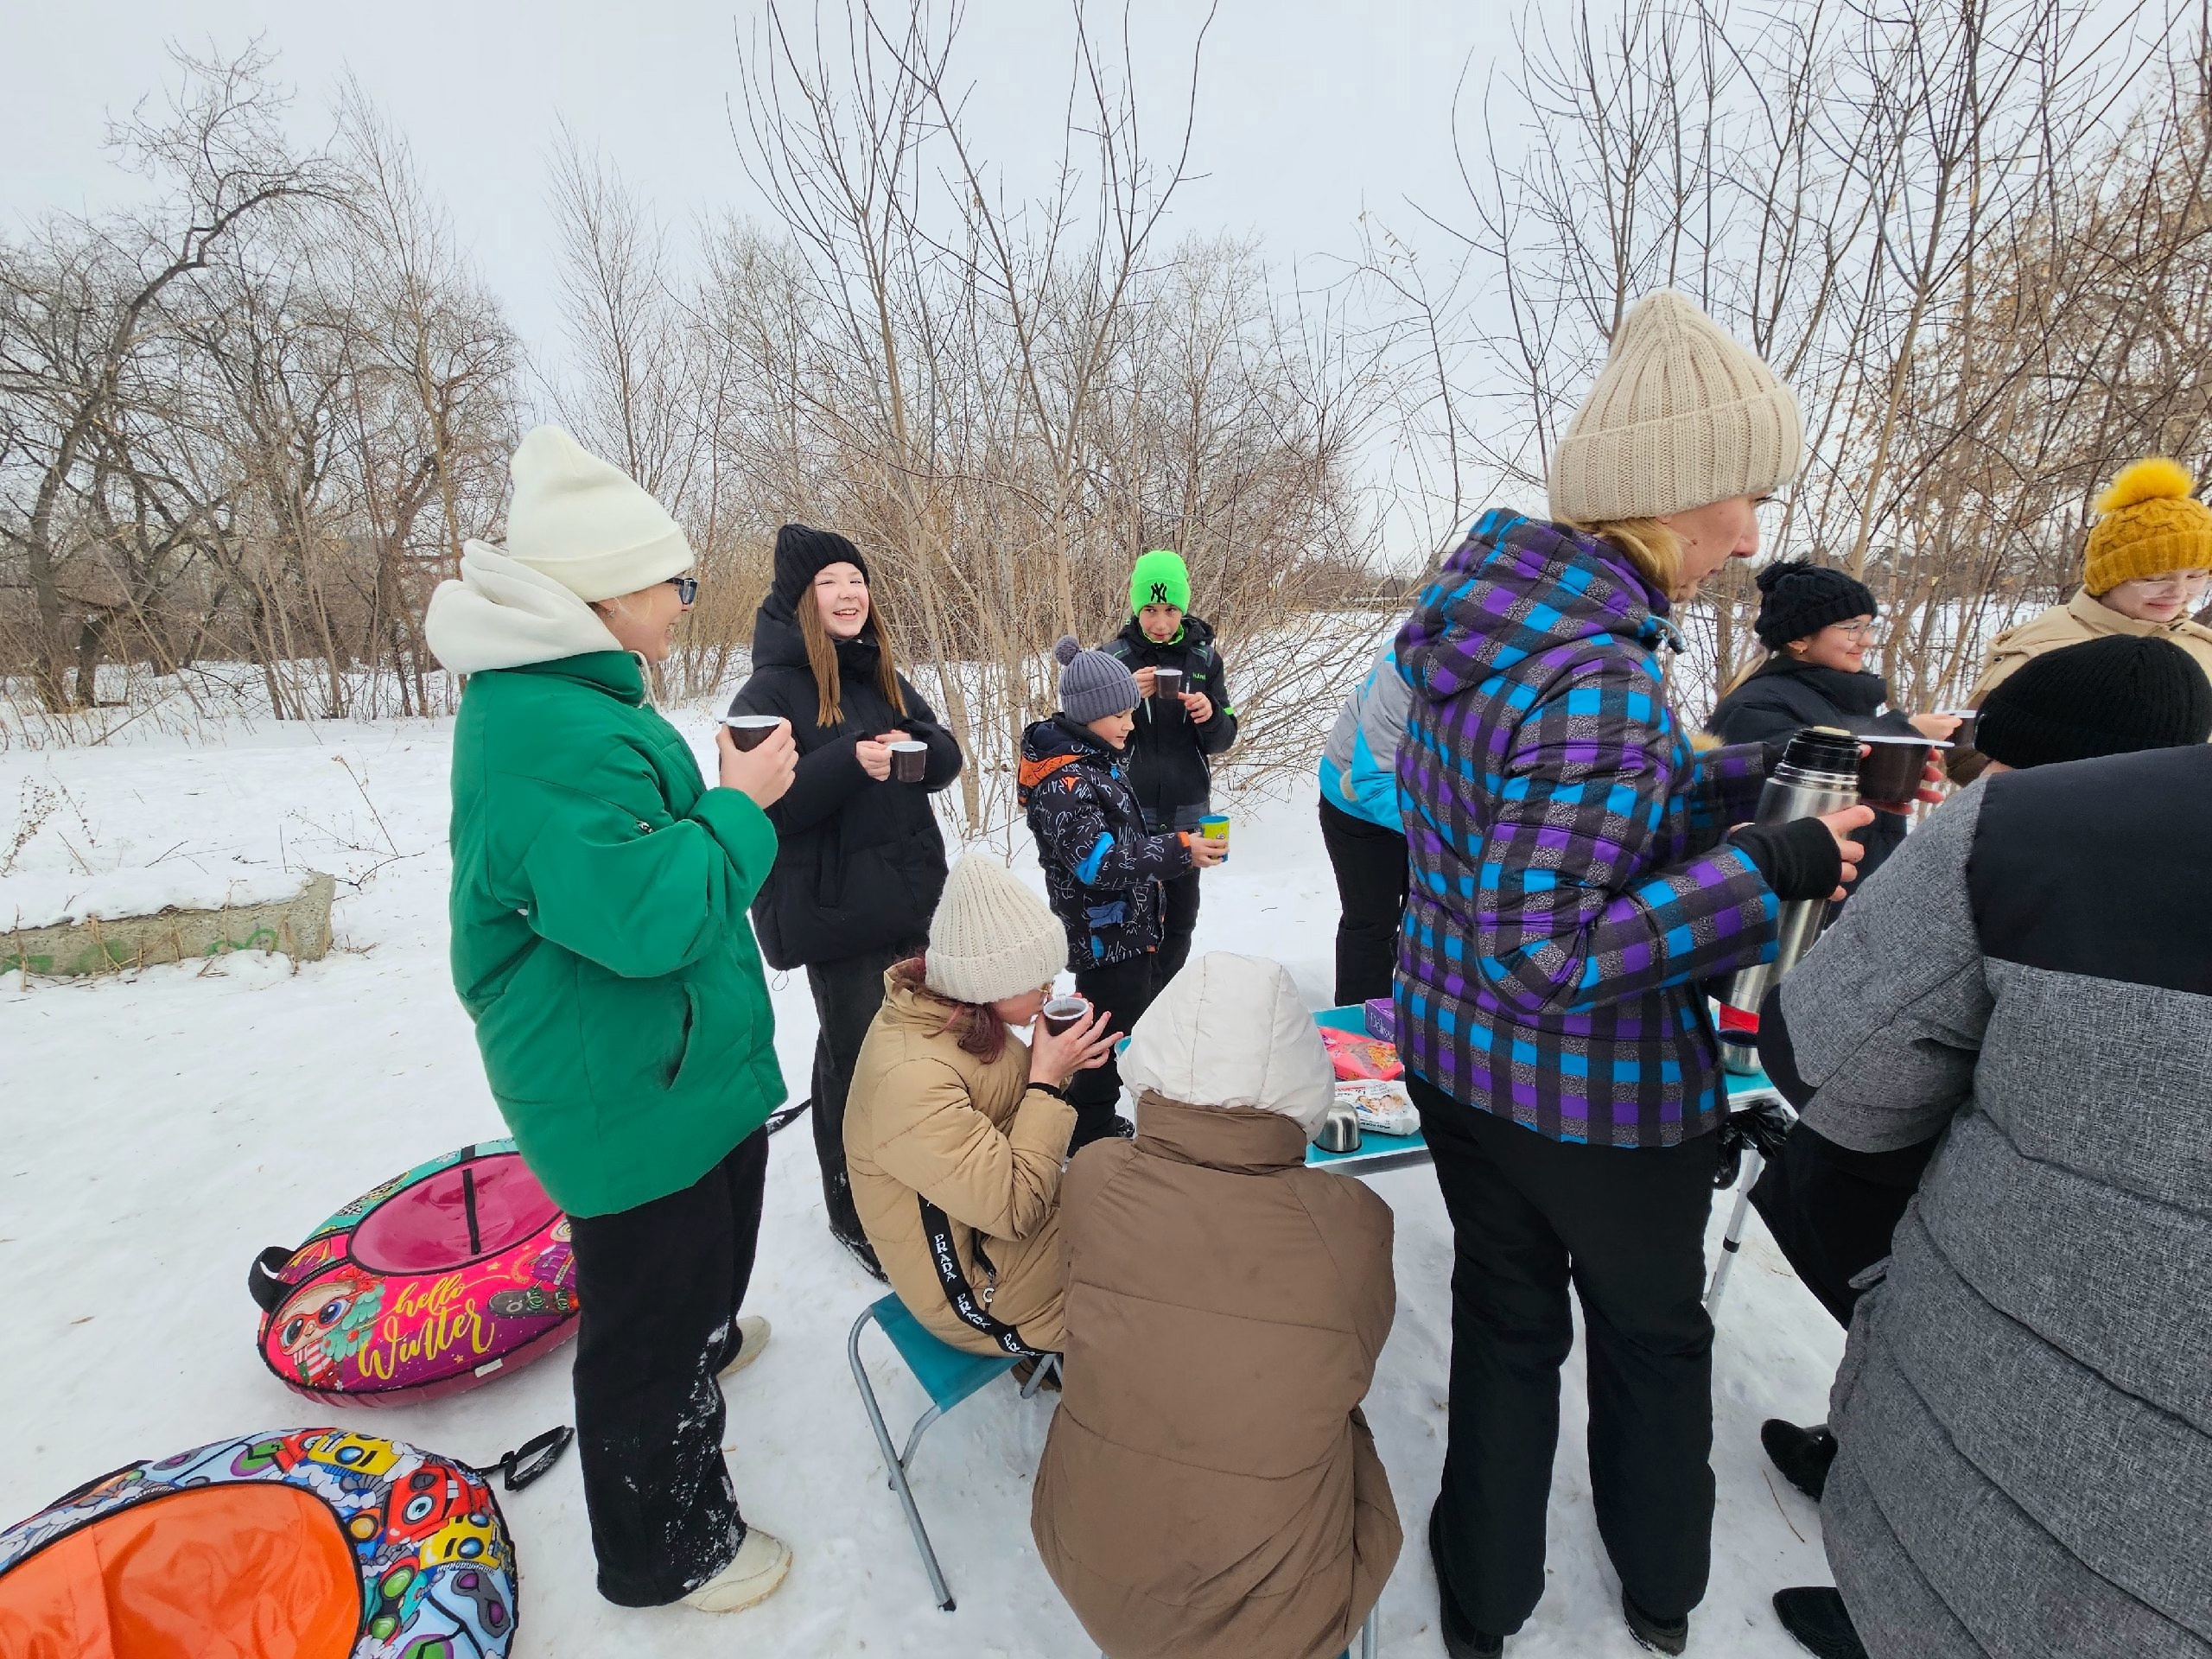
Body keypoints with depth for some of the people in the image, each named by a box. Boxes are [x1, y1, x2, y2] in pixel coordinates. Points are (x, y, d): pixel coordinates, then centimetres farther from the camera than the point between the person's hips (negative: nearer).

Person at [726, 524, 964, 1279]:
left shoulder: (883, 675, 10)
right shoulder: (771, 689, -11)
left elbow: (946, 756, 8)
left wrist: (916, 747, -14)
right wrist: (850, 762, -29)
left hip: (913, 896, 7)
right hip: (836, 910, -7)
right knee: (855, 1056, 6)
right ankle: (854, 1211, 28)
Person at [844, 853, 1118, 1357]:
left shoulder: (952, 1014, -8)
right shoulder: (912, 1080, -34)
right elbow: (1013, 1209, -30)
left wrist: (1058, 1067, -14)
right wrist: (1047, 1080, -27)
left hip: (1005, 1215, 8)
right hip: (979, 1286, -7)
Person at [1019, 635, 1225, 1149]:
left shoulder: (1097, 758, 8)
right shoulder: (1062, 780, -24)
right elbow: (1098, 862, -30)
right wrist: (1179, 851, -29)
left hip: (1129, 926, 10)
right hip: (1104, 937, -10)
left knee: (1139, 1016, 22)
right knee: (1114, 1031, 4)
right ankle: (1087, 1133, 25)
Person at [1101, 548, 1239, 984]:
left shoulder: (1205, 657, 1)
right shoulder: (1115, 656, -5)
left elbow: (1222, 741, 3)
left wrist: (1210, 716, -20)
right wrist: (1129, 697, -21)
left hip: (1188, 809, 3)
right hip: (1131, 809, -2)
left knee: (1181, 915, 12)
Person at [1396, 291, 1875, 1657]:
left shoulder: (1488, 616, 0)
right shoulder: (1600, 682, -28)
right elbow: (1545, 955, -30)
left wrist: (1762, 777, 3)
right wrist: (1773, 867, -24)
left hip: (1456, 1057, 7)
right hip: (1596, 1092, -6)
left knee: (1503, 1317, 25)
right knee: (1652, 1333, 24)